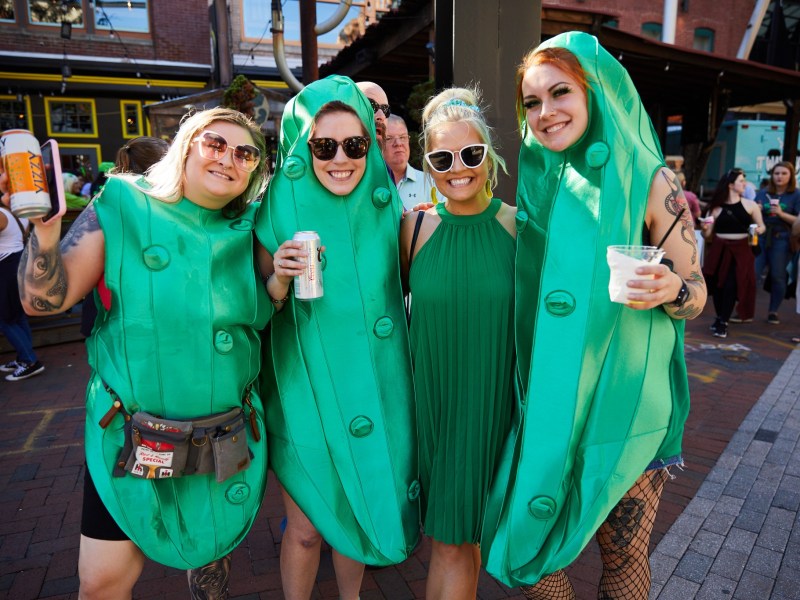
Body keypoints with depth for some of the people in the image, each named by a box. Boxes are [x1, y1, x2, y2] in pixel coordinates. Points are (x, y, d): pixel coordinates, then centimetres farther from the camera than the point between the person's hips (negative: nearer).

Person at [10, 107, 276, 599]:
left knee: (210, 550, 22)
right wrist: (45, 225, -24)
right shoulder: (123, 207, -6)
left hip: (228, 440, 2)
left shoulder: (247, 231, 1)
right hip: (130, 436, -2)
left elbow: (267, 318, 5)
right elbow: (44, 299, -9)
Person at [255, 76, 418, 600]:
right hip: (305, 390, -2)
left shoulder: (384, 204, -3)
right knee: (307, 527, 10)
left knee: (359, 508, 21)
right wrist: (281, 280, -23)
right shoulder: (281, 208, -10)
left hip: (373, 386, 3)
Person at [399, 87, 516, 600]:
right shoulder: (416, 228, -3)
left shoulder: (519, 226, -6)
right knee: (451, 539, 14)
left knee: (458, 537, 12)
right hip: (434, 399, 1)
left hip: (496, 403, 0)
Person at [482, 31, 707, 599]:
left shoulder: (649, 181, -7)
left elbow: (697, 292, -2)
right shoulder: (539, 182, 4)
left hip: (625, 401, -3)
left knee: (623, 553, 12)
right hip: (548, 398, 3)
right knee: (524, 537, 11)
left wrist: (668, 290, -24)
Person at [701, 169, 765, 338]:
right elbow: (708, 235, 5)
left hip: (740, 251, -1)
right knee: (717, 284, 2)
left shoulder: (750, 205, 3)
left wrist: (759, 230, -12)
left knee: (731, 285, -8)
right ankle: (720, 317, 20)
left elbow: (762, 226, 11)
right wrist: (705, 229, -17)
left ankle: (723, 322, -1)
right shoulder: (717, 208, 2)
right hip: (719, 250, 1)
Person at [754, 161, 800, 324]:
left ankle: (773, 311, 16)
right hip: (761, 238, 2)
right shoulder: (763, 193, 10)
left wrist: (782, 214, -16)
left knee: (778, 277, 5)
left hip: (781, 240, -2)